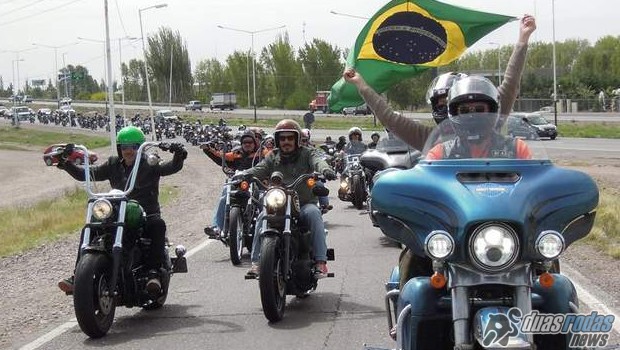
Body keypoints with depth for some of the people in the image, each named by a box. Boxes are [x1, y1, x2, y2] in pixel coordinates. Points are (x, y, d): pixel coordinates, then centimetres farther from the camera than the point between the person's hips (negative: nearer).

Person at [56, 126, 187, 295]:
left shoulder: (149, 165, 2)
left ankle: (154, 272, -37)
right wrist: (67, 165, -6)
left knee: (158, 224, -37)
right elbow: (87, 174, 9)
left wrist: (178, 157, -36)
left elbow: (171, 167, -14)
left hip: (147, 216, -4)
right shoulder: (113, 165, 14)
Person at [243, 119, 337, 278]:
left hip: (305, 203, -2)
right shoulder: (273, 157, 15)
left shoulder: (306, 154, 6)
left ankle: (320, 261, -32)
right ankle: (256, 262, -23)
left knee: (313, 213, -32)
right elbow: (260, 169, 1)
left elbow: (317, 161, -15)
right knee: (263, 217, -25)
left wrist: (325, 170, -39)